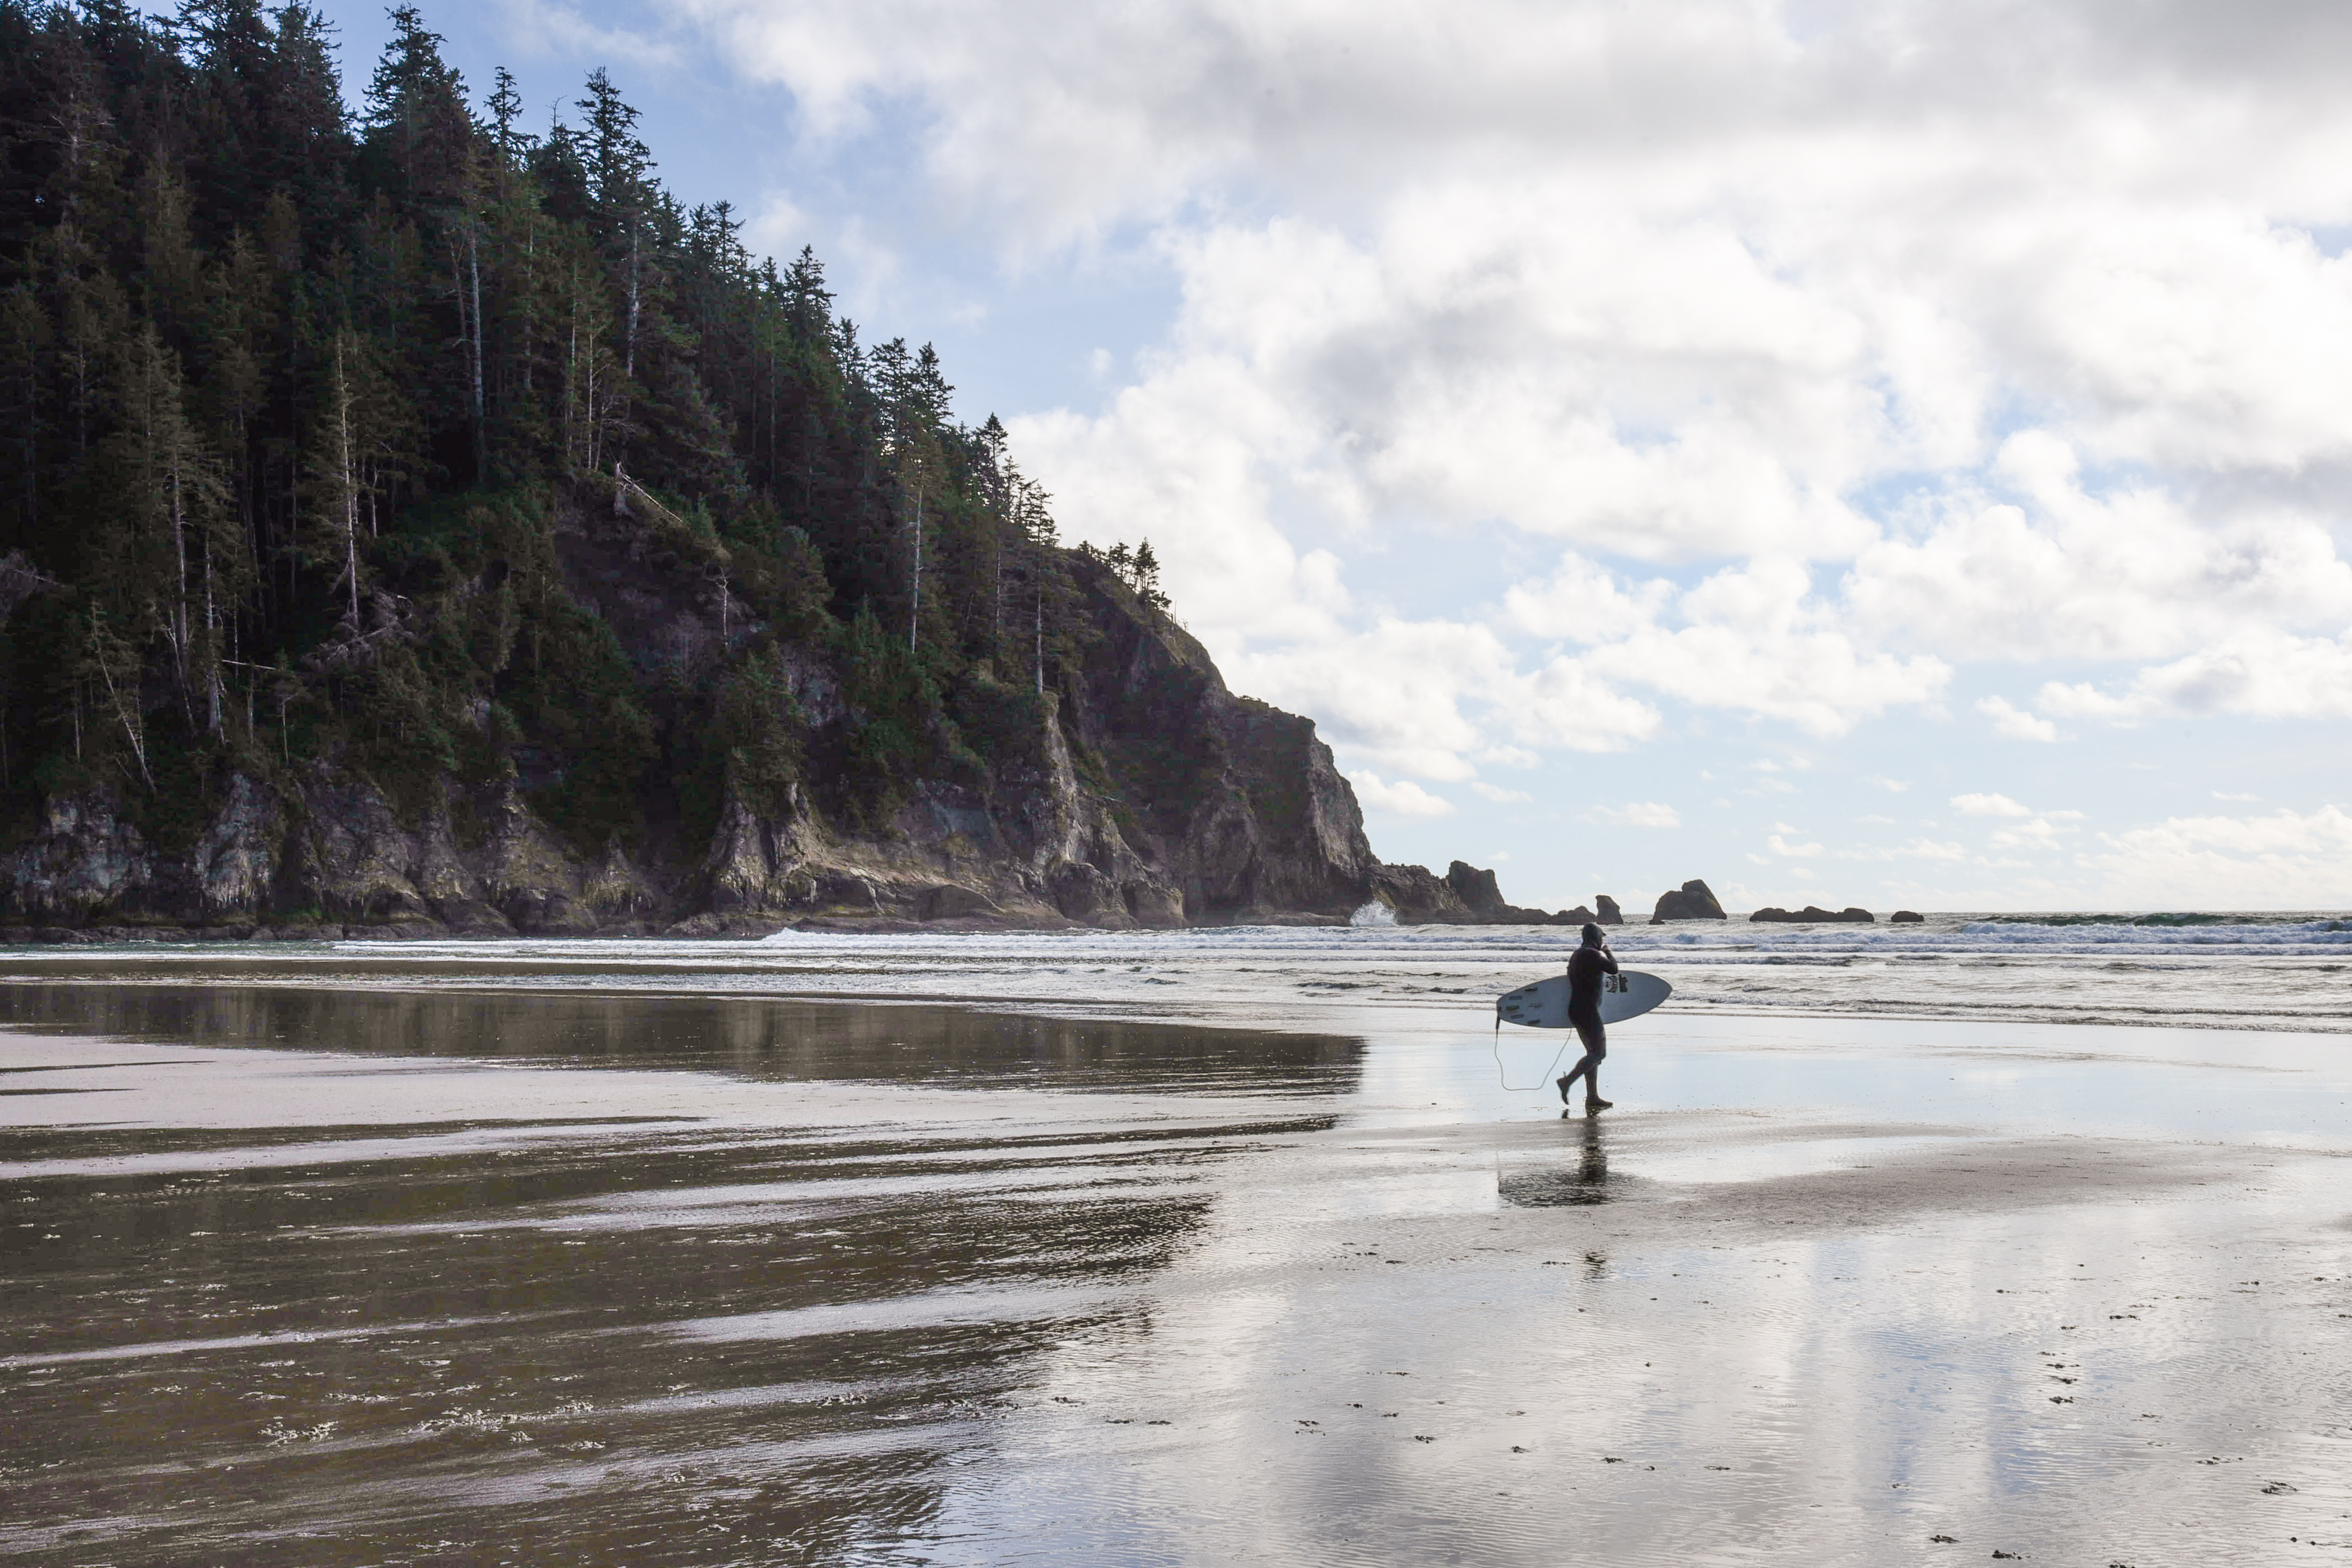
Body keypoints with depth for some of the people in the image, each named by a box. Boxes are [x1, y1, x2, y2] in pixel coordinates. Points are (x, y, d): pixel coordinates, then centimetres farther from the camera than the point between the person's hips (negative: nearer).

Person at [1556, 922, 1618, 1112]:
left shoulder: (1575, 955, 16)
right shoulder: (1591, 954, -13)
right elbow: (1613, 969, -16)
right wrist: (1608, 952, 0)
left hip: (1575, 1009, 10)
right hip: (1587, 1009, -10)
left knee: (1593, 1052, 12)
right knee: (1598, 1053, -7)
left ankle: (1592, 1097, 10)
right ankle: (1567, 1081, -15)